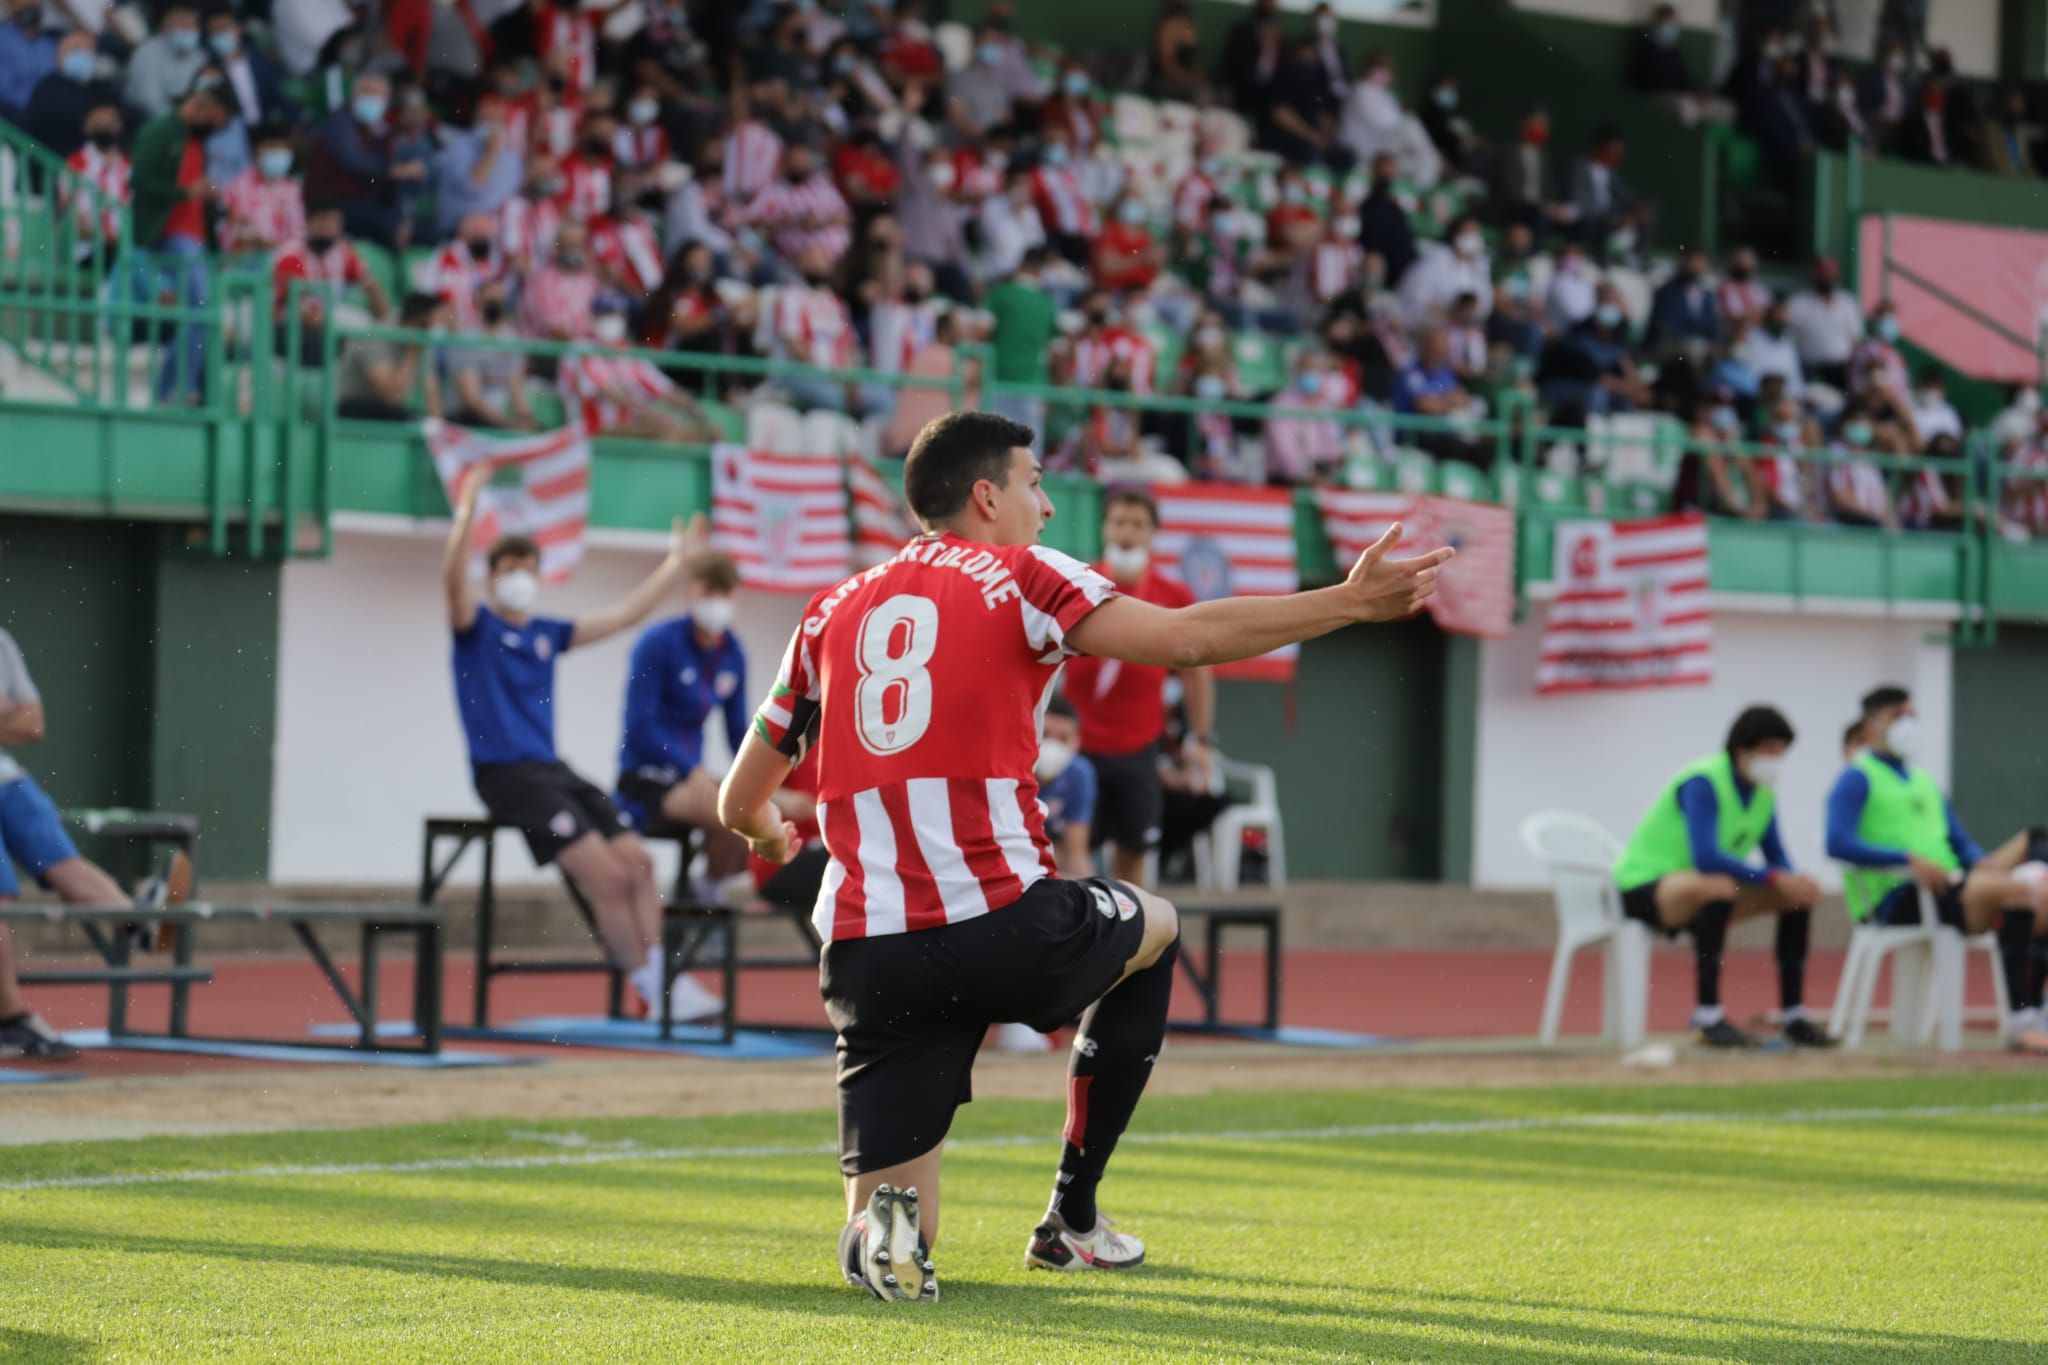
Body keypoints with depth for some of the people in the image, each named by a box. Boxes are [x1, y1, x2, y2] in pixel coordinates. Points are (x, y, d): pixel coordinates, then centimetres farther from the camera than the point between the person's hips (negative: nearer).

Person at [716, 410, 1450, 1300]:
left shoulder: (831, 614, 17)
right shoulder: (1018, 578, 5)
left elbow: (740, 804, 22)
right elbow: (1184, 640, -9)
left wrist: (770, 834, 46)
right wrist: (1349, 603, -3)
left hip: (866, 955, 3)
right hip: (1005, 931, -3)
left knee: (896, 1258, 11)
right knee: (1156, 931, 33)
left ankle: (884, 1227, -28)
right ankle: (1072, 1221, 29)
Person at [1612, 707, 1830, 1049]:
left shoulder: (1764, 794, 2)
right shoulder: (1703, 783, -22)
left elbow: (1777, 860, 4)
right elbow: (1705, 857, -34)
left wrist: (1796, 881, -20)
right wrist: (1775, 878, -36)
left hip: (1703, 891, 9)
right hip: (1643, 886, -9)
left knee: (1799, 894, -2)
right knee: (1718, 886, -39)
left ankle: (1794, 1016, 2)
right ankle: (1707, 1017, -34)